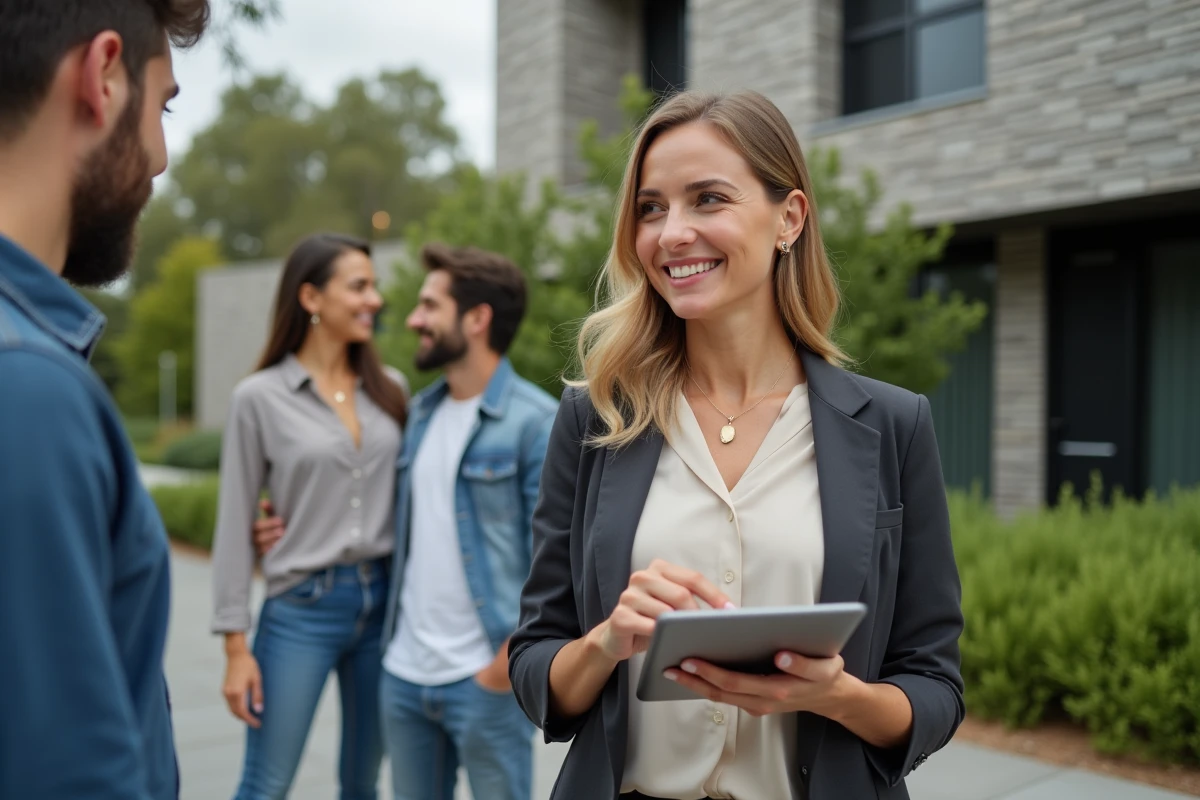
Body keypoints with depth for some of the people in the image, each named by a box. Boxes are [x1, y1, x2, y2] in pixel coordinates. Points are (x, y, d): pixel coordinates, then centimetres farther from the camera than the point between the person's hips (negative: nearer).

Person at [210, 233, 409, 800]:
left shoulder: (389, 389, 6)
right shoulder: (260, 397, -6)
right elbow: (234, 526, -4)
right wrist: (236, 646, -6)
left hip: (385, 600, 4)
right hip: (301, 608, -3)